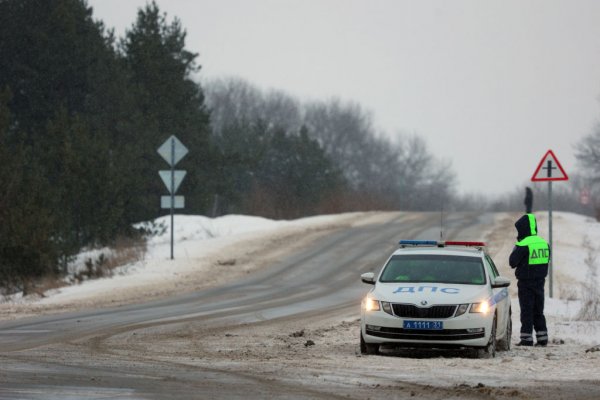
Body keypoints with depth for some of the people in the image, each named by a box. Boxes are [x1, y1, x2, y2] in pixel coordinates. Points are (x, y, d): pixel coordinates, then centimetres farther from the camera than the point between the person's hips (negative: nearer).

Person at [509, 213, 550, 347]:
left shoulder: (523, 245, -17)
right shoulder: (544, 243, 6)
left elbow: (513, 262, -11)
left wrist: (515, 249, 3)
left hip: (526, 282, -6)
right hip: (540, 281, 7)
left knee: (526, 311, -2)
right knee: (538, 311, 14)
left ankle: (527, 338, -4)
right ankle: (542, 338, 14)